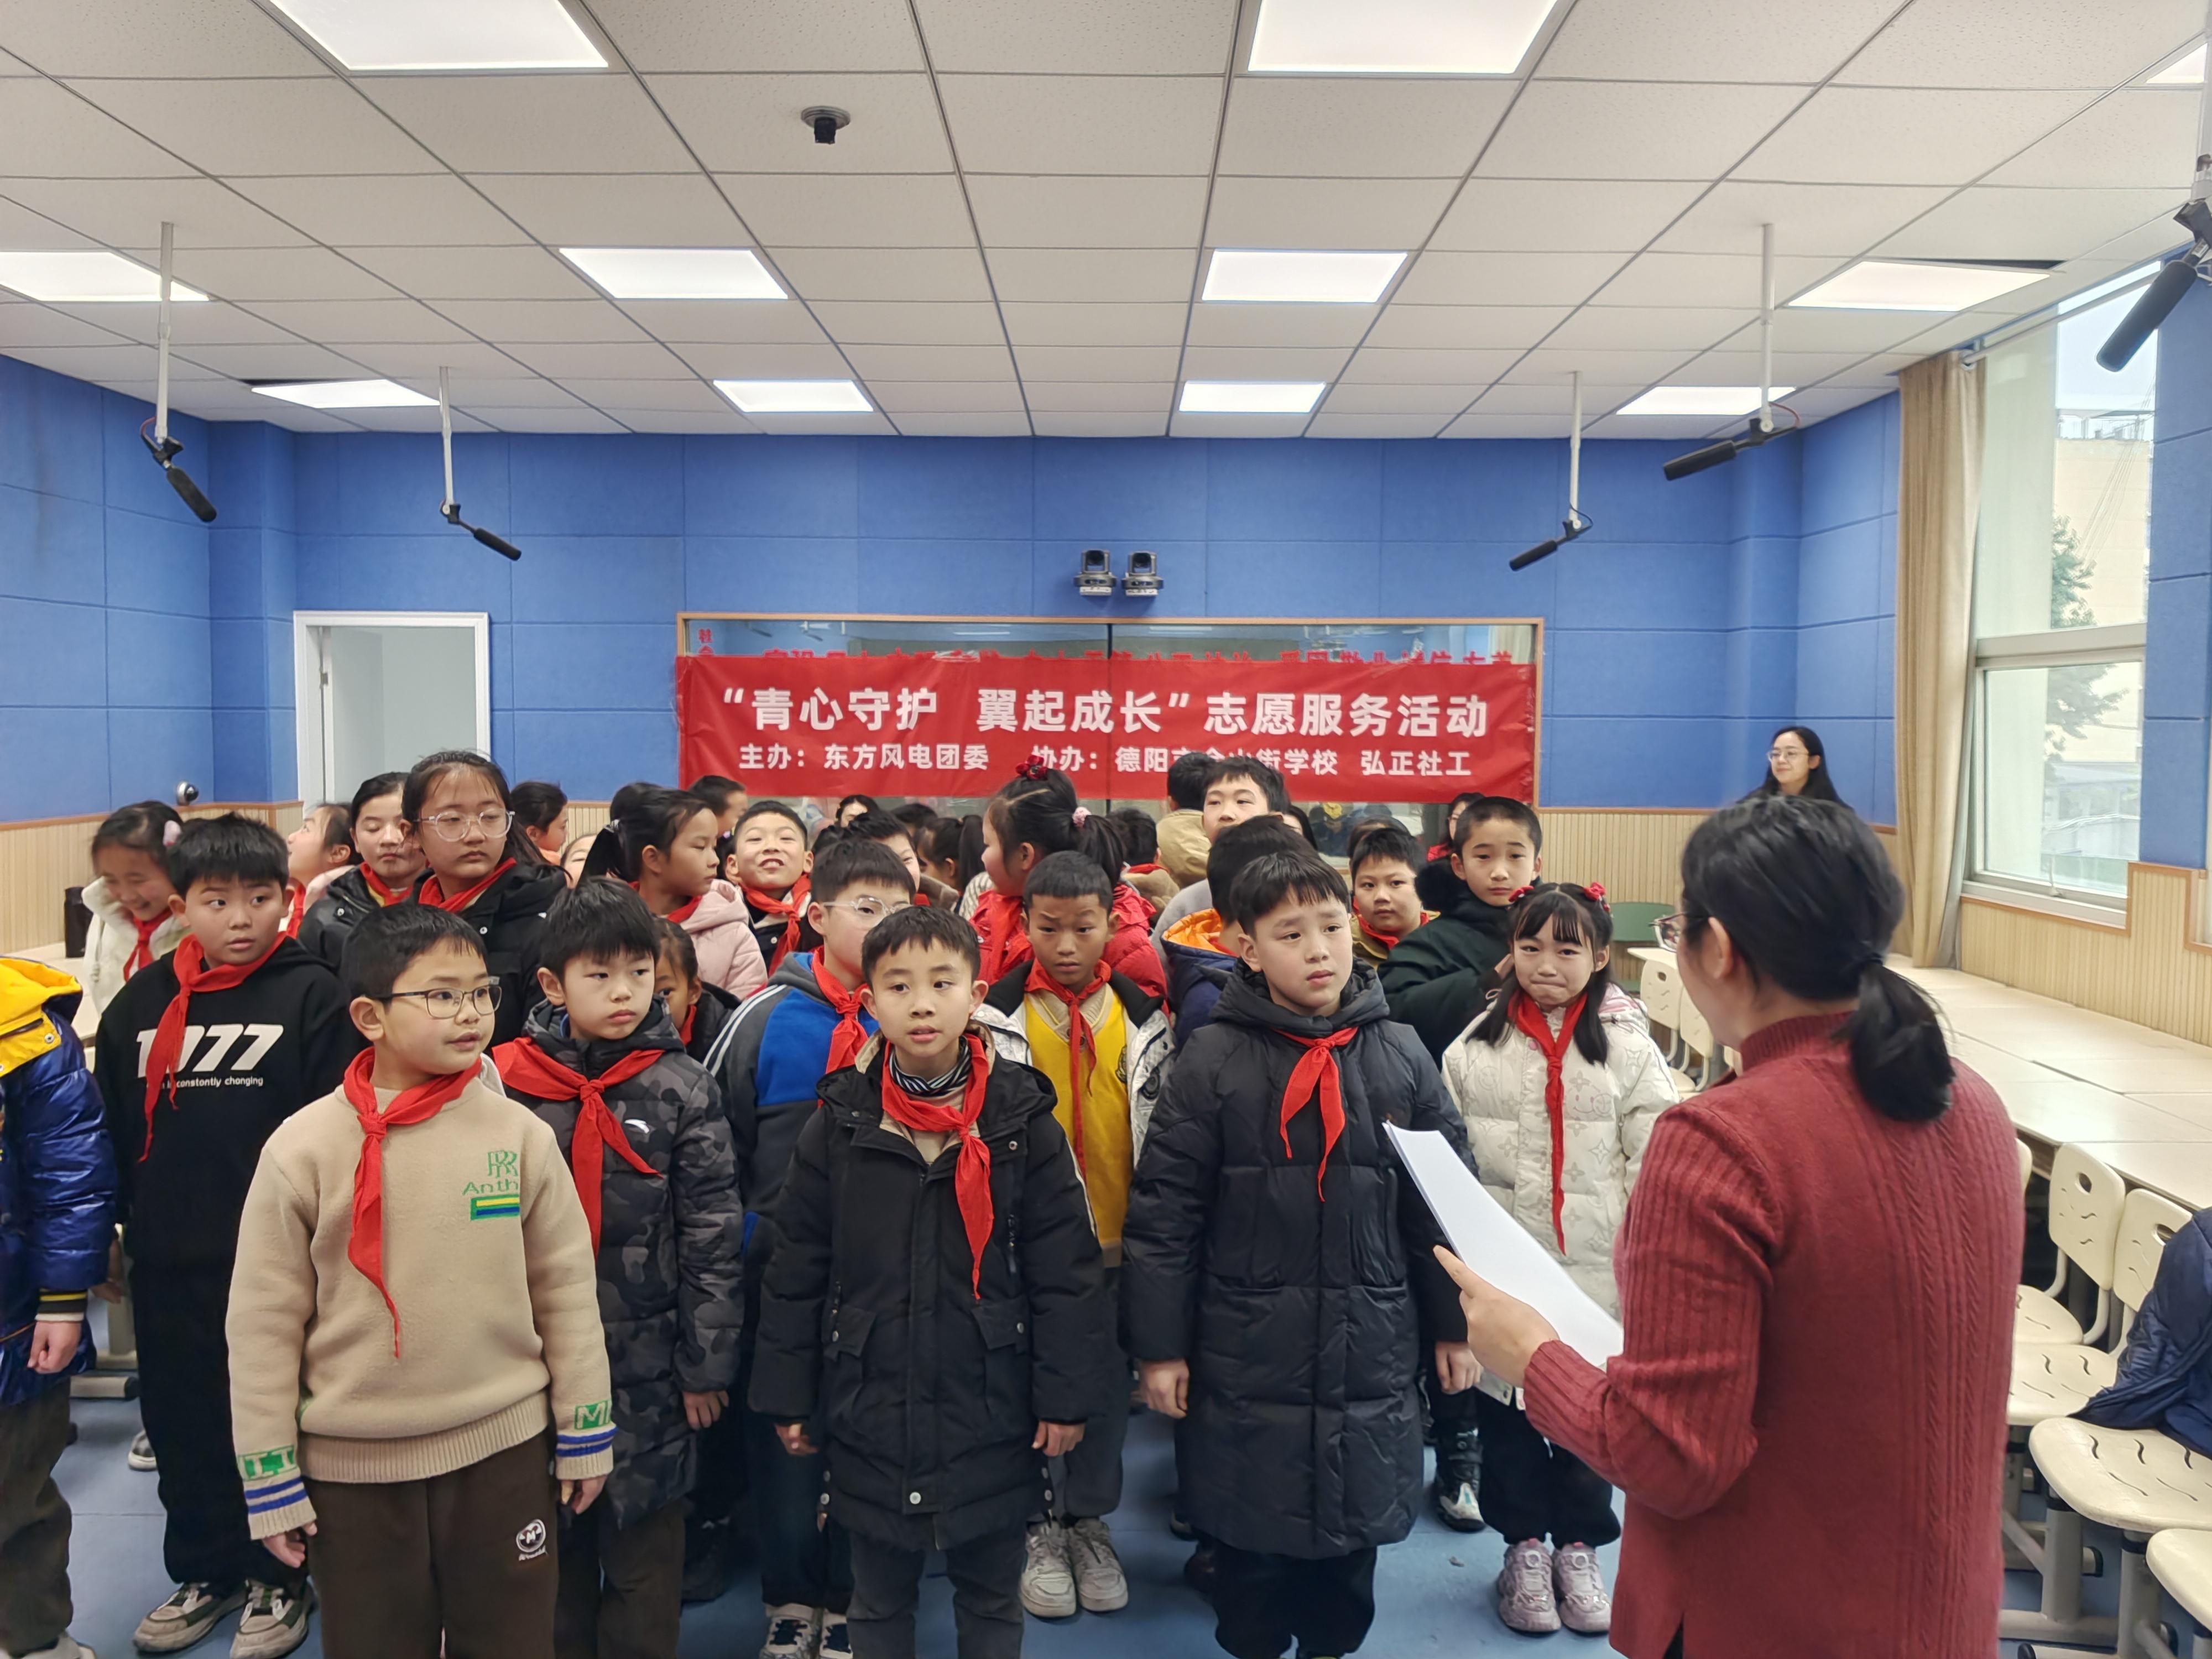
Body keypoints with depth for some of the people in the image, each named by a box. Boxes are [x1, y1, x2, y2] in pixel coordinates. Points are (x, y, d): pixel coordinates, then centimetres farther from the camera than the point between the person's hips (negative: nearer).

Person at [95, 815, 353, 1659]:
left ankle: (276, 1576, 28)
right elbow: (112, 1127, 11)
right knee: (182, 1418, 17)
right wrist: (129, 1218, 9)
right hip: (170, 1260, 4)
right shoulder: (143, 1002, 4)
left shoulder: (312, 994, -9)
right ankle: (203, 1569, 36)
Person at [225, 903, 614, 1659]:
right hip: (352, 1465, -1)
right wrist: (270, 1478, -1)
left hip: (505, 1452, 1)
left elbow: (567, 1290, 2)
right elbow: (263, 1323, -3)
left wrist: (586, 1434, 5)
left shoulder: (521, 1134, -5)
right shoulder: (303, 1149, -9)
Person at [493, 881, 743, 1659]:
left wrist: (707, 1363, -5)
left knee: (644, 1548, 10)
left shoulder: (683, 1089, -6)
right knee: (549, 1540, 16)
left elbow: (714, 1237, -5)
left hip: (648, 1361, -1)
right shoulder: (510, 1084, -3)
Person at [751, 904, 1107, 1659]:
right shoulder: (839, 1124, -4)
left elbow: (1066, 1268, -5)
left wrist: (1067, 1395, -6)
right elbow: (795, 1271, 1)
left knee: (991, 1597, 16)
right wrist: (788, 1396, 2)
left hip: (992, 1414, -1)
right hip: (871, 1412, 1)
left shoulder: (1021, 1119, -7)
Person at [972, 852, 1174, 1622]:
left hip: (1118, 1246, 2)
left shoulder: (1144, 1020, 1)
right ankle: (1037, 1526, 27)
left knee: (1108, 1388, 13)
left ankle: (1090, 1522, 31)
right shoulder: (997, 1017, -5)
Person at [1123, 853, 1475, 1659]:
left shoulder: (1400, 1056, 0)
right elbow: (1164, 1212, -6)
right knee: (1250, 1541, 11)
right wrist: (1160, 1344, -5)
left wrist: (1454, 1322, 9)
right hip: (1245, 1359, -2)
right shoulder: (1212, 1062, -8)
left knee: (1353, 1533, 15)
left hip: (1369, 1354, 2)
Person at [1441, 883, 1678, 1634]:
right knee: (1505, 1410, 12)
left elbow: (1653, 1165, -4)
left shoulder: (1628, 1045, -4)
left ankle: (1579, 1550, 32)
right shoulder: (1477, 1045, 0)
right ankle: (1525, 1548, 31)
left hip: (1595, 1270, -1)